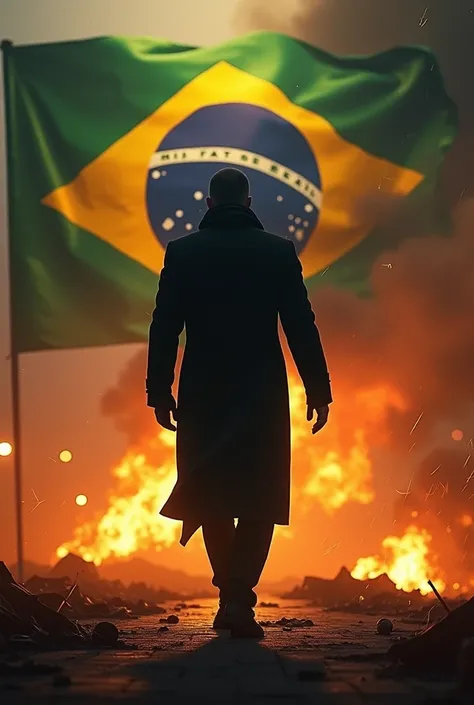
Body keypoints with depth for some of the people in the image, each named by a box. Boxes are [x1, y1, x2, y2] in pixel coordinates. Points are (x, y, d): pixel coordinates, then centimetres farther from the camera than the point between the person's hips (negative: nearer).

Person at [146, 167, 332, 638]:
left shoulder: (181, 252, 1)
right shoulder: (279, 251, -1)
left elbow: (164, 328, -1)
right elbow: (301, 326, -3)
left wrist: (159, 393, 4)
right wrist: (318, 390, 3)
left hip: (202, 395, 1)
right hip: (262, 396, -1)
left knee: (210, 498, 14)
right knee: (259, 501, 4)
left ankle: (232, 595, 18)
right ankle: (238, 598, -7)